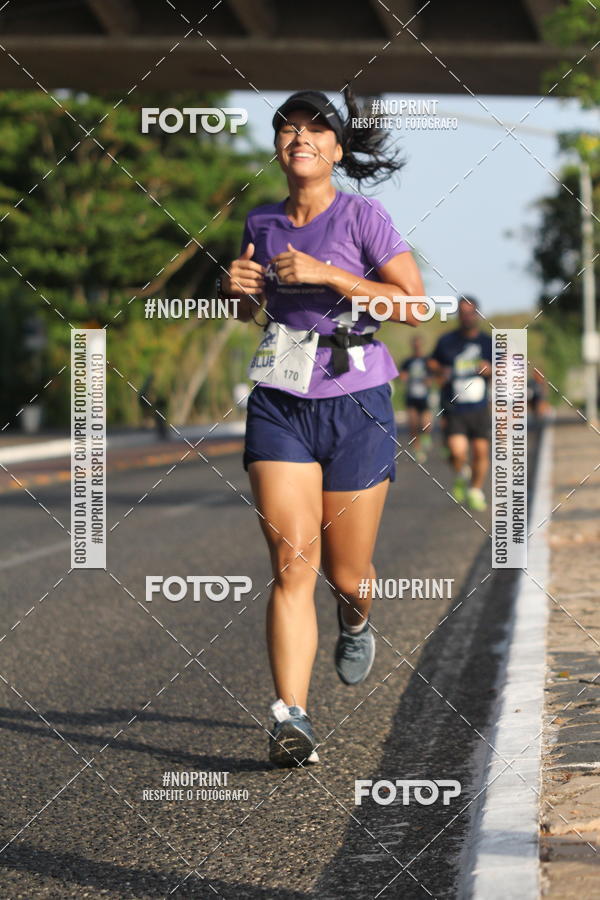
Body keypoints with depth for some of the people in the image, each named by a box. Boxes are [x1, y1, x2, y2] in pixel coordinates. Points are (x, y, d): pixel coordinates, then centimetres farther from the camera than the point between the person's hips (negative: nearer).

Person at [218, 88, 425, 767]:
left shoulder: (361, 216, -5)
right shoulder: (262, 222, 8)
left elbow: (413, 304, -12)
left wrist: (327, 275, -18)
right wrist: (236, 287, 1)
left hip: (356, 405, -2)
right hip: (279, 405, 2)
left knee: (345, 572, 6)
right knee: (291, 562, -13)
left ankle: (355, 620, 44)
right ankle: (291, 719, -14)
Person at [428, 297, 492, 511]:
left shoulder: (487, 342, 5)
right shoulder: (447, 341, 2)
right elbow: (432, 362, 17)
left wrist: (490, 370, -10)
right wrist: (440, 371, -5)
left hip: (479, 409, 2)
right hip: (453, 409, -2)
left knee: (481, 452, 0)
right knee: (458, 452, -15)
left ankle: (476, 491, 23)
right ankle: (461, 477, 19)